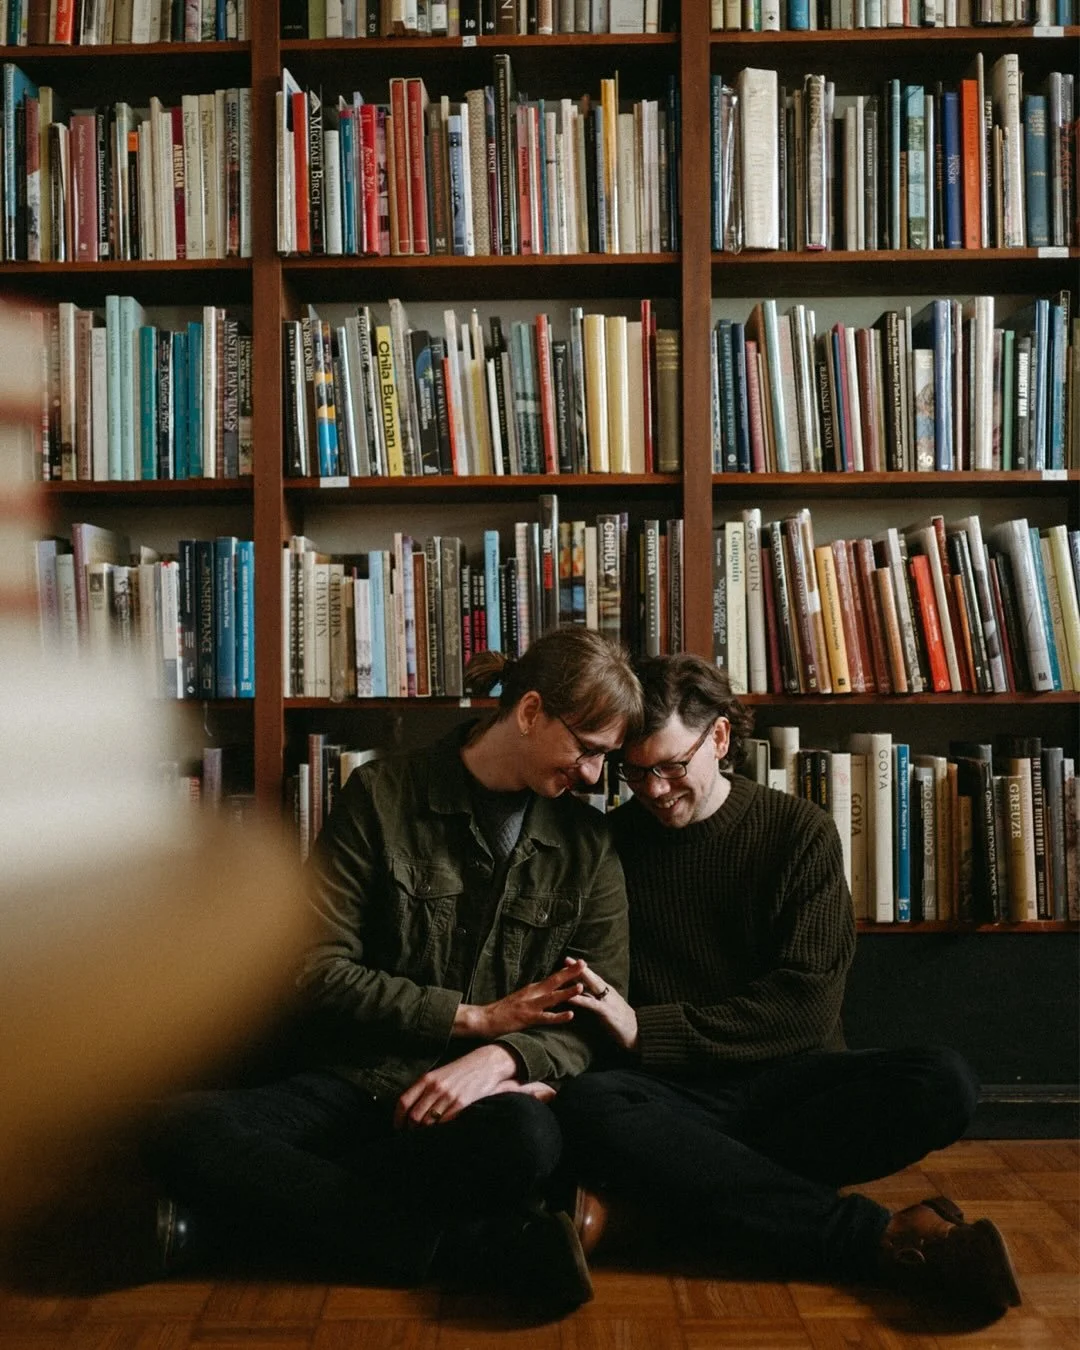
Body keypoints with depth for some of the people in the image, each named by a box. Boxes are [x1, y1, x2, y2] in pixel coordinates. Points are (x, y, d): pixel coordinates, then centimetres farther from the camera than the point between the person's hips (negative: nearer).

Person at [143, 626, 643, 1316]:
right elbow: (320, 972, -3)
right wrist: (476, 1017, -8)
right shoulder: (383, 796, 1)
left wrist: (501, 1058, -17)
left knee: (526, 1138, -37)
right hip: (358, 1080, 1)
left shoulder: (587, 843, 8)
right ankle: (488, 1245, -27)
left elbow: (598, 1018, 3)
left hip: (489, 1089, 0)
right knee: (188, 1130, -29)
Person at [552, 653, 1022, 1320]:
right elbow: (582, 1003, 6)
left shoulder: (801, 831, 3)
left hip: (788, 1077, 0)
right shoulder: (611, 843, 6)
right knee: (587, 1107, -35)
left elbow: (808, 1002, -6)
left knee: (944, 1083, -27)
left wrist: (647, 1030, -13)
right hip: (670, 1093, 0)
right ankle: (879, 1238, -33)